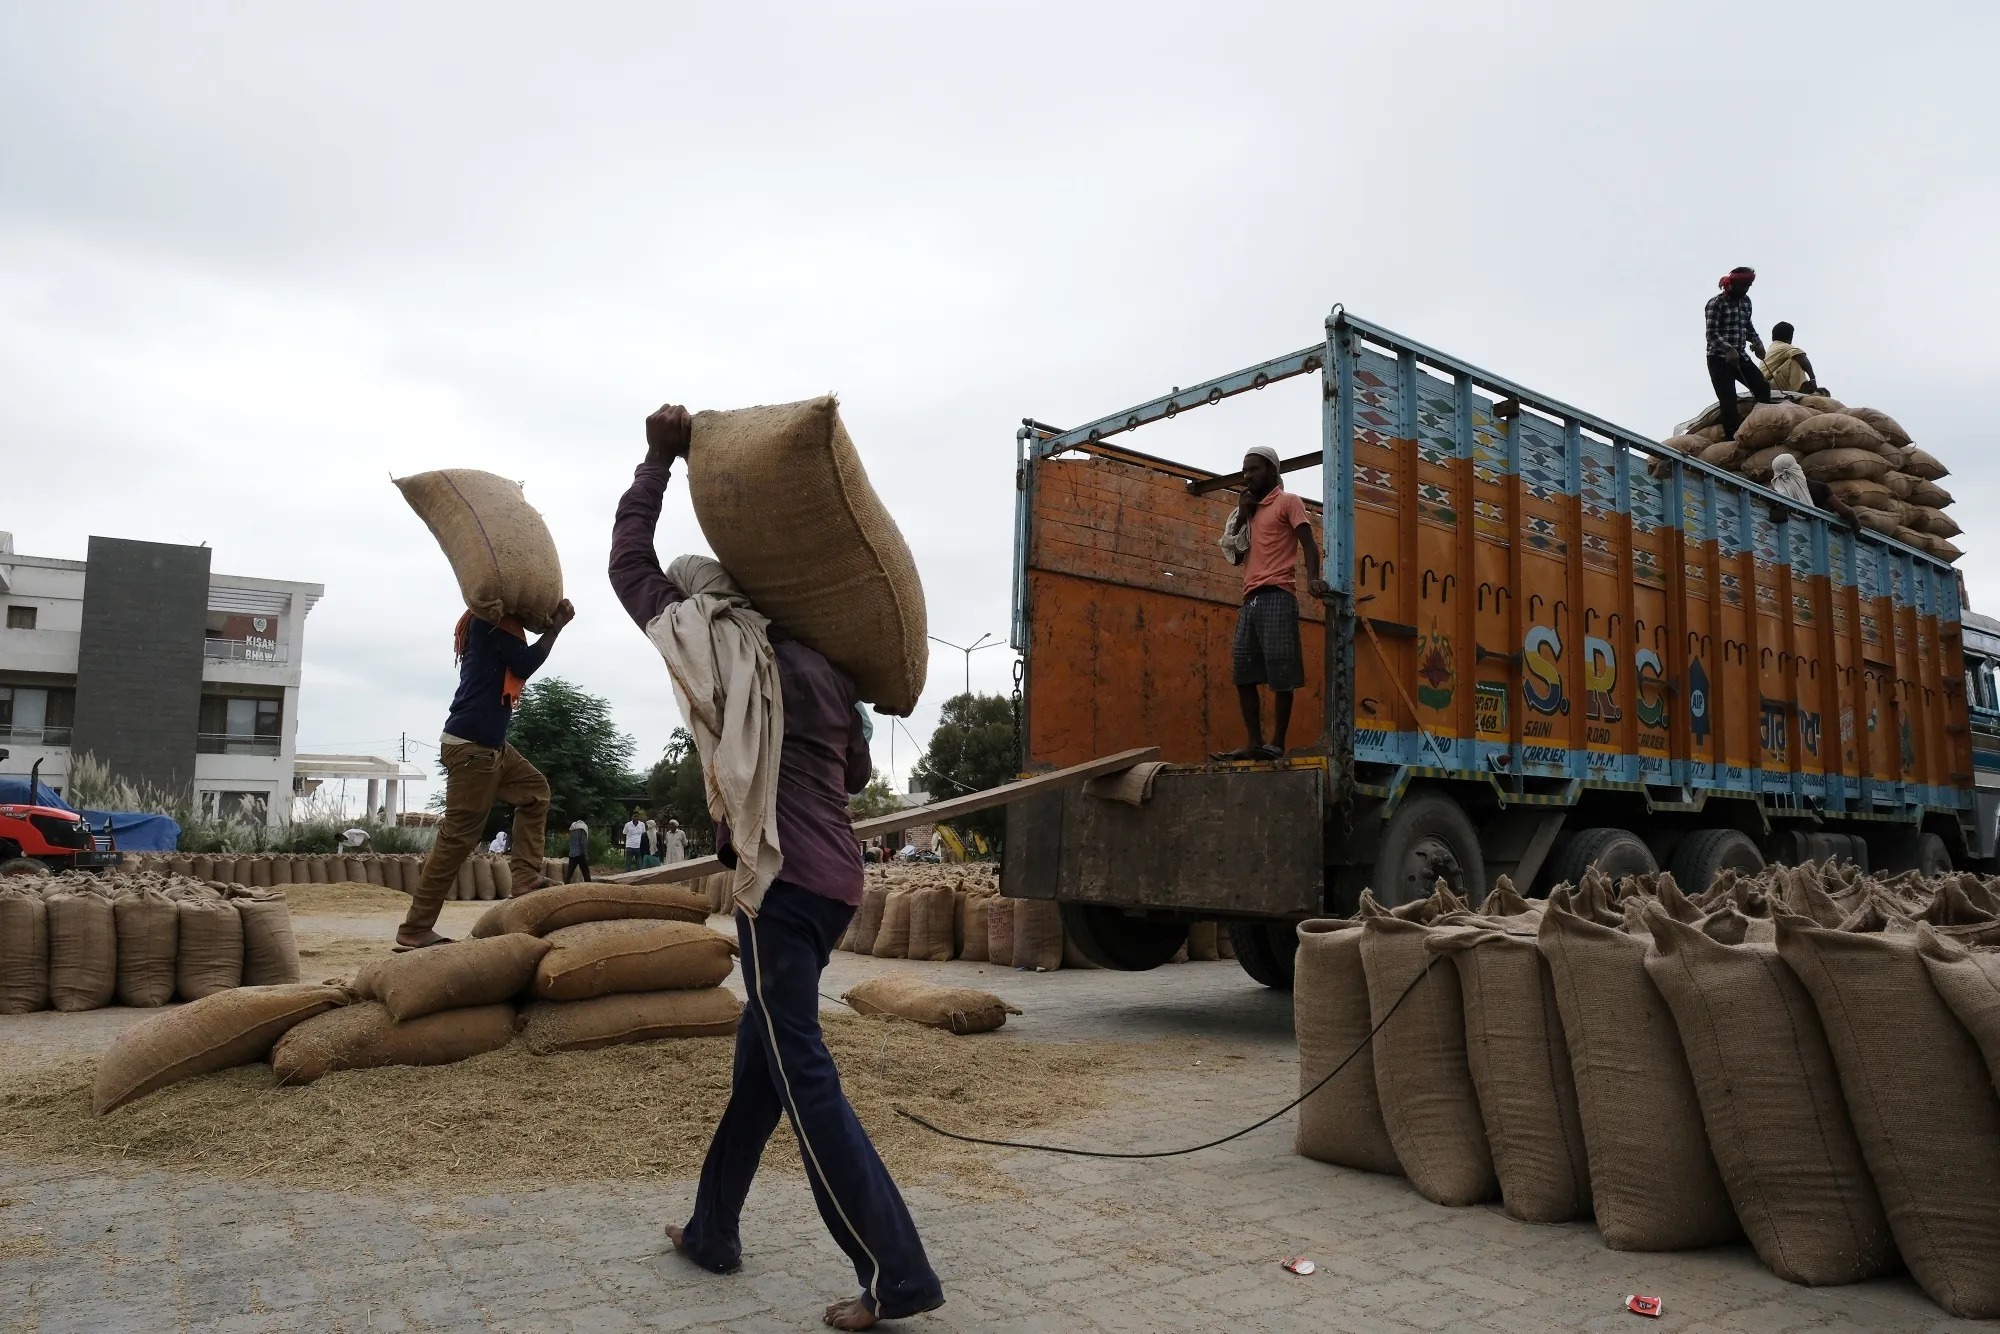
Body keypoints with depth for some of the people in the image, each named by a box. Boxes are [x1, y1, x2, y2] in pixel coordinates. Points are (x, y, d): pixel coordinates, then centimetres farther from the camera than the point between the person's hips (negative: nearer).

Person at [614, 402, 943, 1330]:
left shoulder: (714, 650, -1)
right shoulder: (820, 668, 12)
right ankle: (712, 1230, 34)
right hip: (836, 878, 7)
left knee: (802, 1076, -4)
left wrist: (659, 458, 16)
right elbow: (857, 775, 22)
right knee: (760, 1055, 19)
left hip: (781, 881, -7)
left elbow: (628, 563, 12)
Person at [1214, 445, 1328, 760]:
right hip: (1250, 599, 8)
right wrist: (1241, 515, 11)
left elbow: (1308, 543, -7)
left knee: (1280, 672, -9)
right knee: (1243, 673, 3)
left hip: (1277, 596, -8)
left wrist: (1313, 578, -26)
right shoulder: (1250, 510, 26)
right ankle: (1255, 743, 5)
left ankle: (1277, 744, -9)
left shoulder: (1288, 501, 5)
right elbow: (1235, 556, 22)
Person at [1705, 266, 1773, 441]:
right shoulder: (1715, 303, -12)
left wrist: (1757, 342, 7)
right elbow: (1712, 334, -20)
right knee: (1728, 401, -10)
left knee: (1763, 389, 5)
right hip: (1719, 359, -8)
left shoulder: (1745, 301, 11)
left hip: (1739, 356, 8)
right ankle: (1732, 438, -8)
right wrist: (1728, 349, -34)